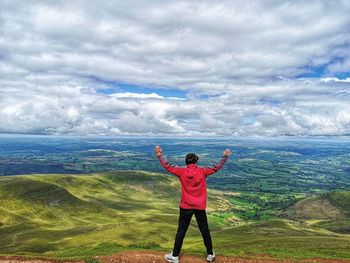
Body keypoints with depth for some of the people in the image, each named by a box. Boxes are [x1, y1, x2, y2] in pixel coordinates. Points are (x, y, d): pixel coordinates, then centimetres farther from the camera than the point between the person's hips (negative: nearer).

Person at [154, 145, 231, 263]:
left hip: (185, 206, 0)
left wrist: (160, 155, 9)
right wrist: (225, 157, 15)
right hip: (200, 206, 1)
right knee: (205, 231, 15)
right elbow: (216, 166, 3)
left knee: (181, 231, 9)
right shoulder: (202, 171, -8)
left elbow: (168, 166, 0)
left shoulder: (182, 171, -8)